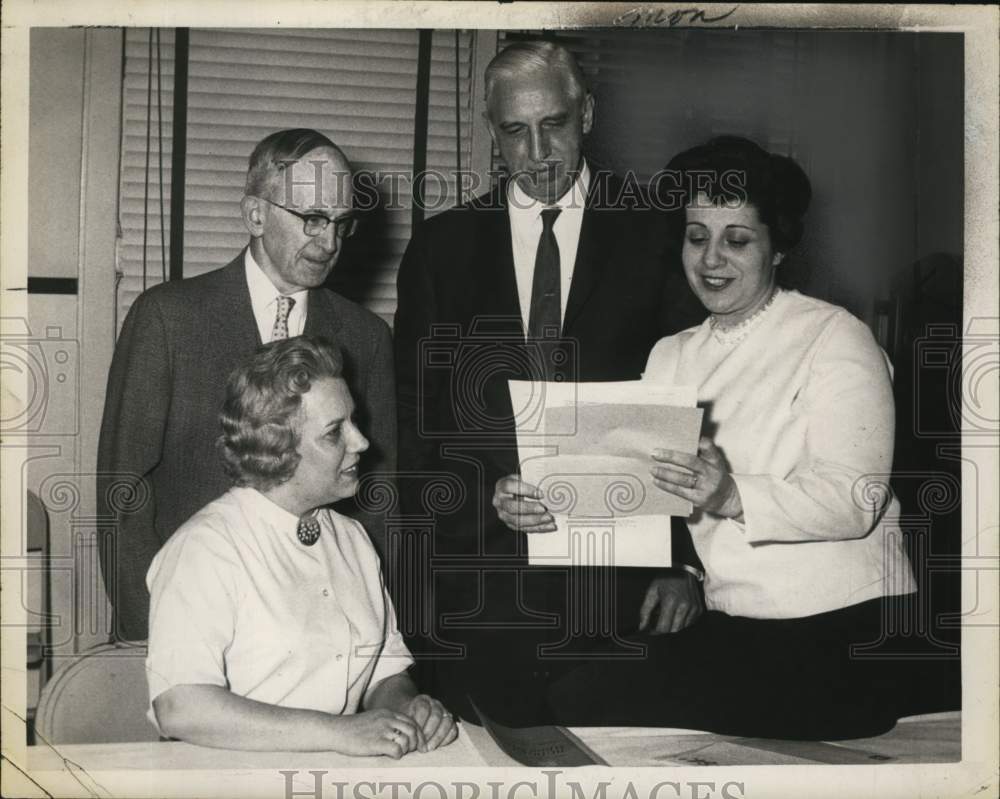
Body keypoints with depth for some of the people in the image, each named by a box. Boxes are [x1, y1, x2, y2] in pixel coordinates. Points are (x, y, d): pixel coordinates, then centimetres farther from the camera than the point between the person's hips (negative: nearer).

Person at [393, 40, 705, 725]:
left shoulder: (654, 238, 3)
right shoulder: (442, 247, 9)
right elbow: (410, 416, 7)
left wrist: (687, 564, -6)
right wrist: (482, 493, -11)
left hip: (617, 578, -1)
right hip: (473, 582, 1)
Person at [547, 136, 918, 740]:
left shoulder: (835, 338, -4)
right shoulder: (671, 356, 15)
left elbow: (857, 499, -17)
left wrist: (734, 497, -33)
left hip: (844, 628, -6)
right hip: (729, 621, 6)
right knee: (579, 693, -13)